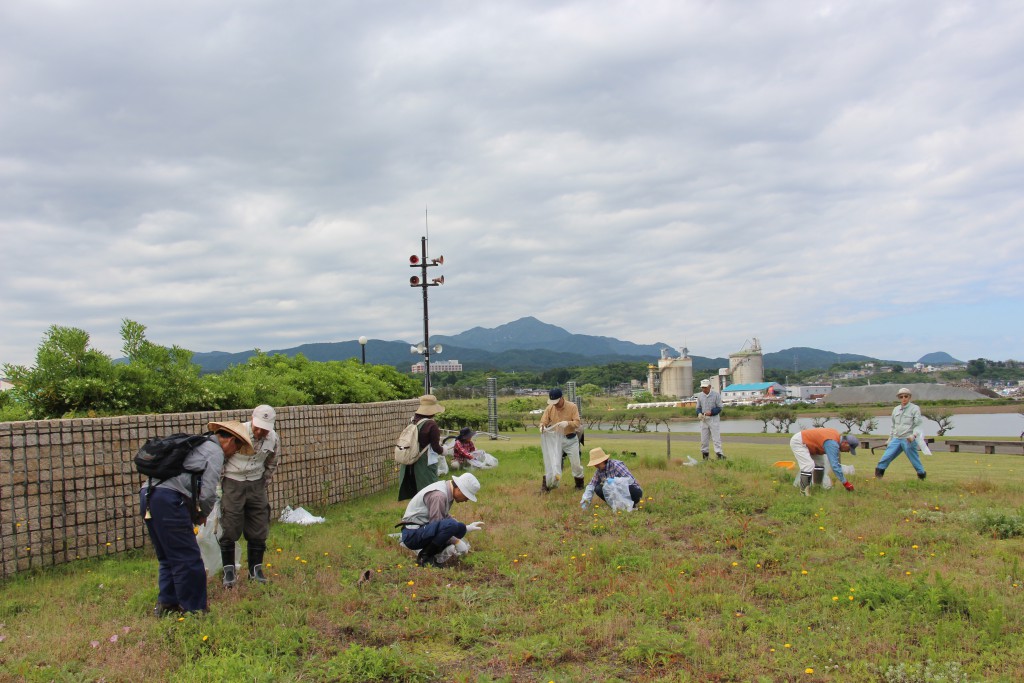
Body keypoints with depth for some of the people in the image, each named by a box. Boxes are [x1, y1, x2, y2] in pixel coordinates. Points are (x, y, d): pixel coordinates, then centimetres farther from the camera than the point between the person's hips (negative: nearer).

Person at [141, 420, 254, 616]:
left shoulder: (195, 445, 28)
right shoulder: (215, 452, 0)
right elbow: (207, 493, -9)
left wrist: (195, 512, 22)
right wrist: (203, 514, 10)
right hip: (169, 500, -9)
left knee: (168, 557, 20)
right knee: (188, 559, -1)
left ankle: (166, 603, 23)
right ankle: (194, 609, 6)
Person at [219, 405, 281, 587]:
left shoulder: (273, 439, -5)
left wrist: (264, 483, 11)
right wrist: (217, 483, -3)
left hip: (257, 485, 4)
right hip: (233, 483, -4)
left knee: (258, 529, 6)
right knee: (229, 528, -1)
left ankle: (256, 569, 20)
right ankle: (229, 570, 12)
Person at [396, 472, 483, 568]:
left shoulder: (447, 491, 7)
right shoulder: (438, 495, -23)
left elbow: (446, 517, 20)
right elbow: (438, 525, -24)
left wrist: (466, 528, 14)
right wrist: (456, 542, -18)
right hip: (412, 534, -10)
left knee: (460, 528, 8)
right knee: (451, 525, -30)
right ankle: (425, 556, -13)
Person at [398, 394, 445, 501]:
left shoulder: (413, 421, -1)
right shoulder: (431, 424, -20)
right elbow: (436, 447, -16)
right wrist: (443, 450, 5)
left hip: (411, 464, 7)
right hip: (426, 464, -7)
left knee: (415, 492, 17)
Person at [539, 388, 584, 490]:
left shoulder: (572, 407, -11)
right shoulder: (549, 408, -4)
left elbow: (577, 423, -14)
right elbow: (543, 422, -4)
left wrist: (568, 423, -35)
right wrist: (542, 427, -29)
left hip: (570, 439, -1)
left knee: (575, 464, 6)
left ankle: (580, 484, 27)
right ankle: (546, 486, 10)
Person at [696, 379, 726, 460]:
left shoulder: (716, 395, -4)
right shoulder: (700, 395, 8)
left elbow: (719, 408, -4)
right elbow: (698, 407, 15)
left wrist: (711, 412, -19)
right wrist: (699, 413, -7)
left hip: (713, 419, -4)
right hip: (703, 419, 4)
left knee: (716, 437, -10)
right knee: (704, 439, 6)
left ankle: (719, 454, -13)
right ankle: (705, 455, 14)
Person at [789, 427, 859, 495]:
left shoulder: (837, 435, -1)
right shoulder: (832, 443, -29)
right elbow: (834, 465, -31)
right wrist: (845, 483, -27)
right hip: (797, 442, -11)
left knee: (819, 463, 11)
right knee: (808, 465, -22)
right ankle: (803, 491, -14)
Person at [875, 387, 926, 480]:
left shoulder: (915, 409, -1)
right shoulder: (896, 409, 15)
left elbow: (918, 425, -6)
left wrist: (914, 435, -22)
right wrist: (890, 438, 21)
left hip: (908, 440, -5)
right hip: (896, 439, 5)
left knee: (914, 459, -1)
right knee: (886, 456, -4)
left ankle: (922, 474, 17)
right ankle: (878, 475, 2)